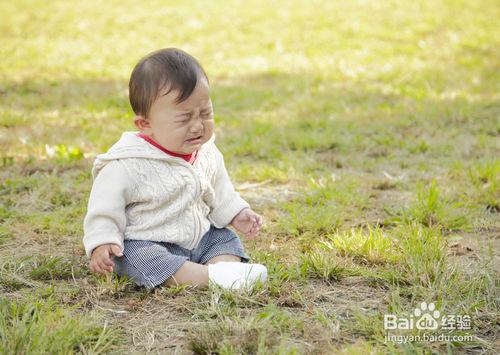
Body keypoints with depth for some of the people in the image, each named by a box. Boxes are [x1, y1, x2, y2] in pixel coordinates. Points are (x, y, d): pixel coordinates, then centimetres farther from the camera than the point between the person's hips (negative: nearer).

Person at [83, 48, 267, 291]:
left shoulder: (207, 154, 0)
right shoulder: (128, 165, -22)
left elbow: (219, 192, 18)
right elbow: (105, 208, -15)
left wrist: (236, 214, 8)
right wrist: (101, 243, -24)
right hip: (144, 243, -7)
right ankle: (211, 276, -41)